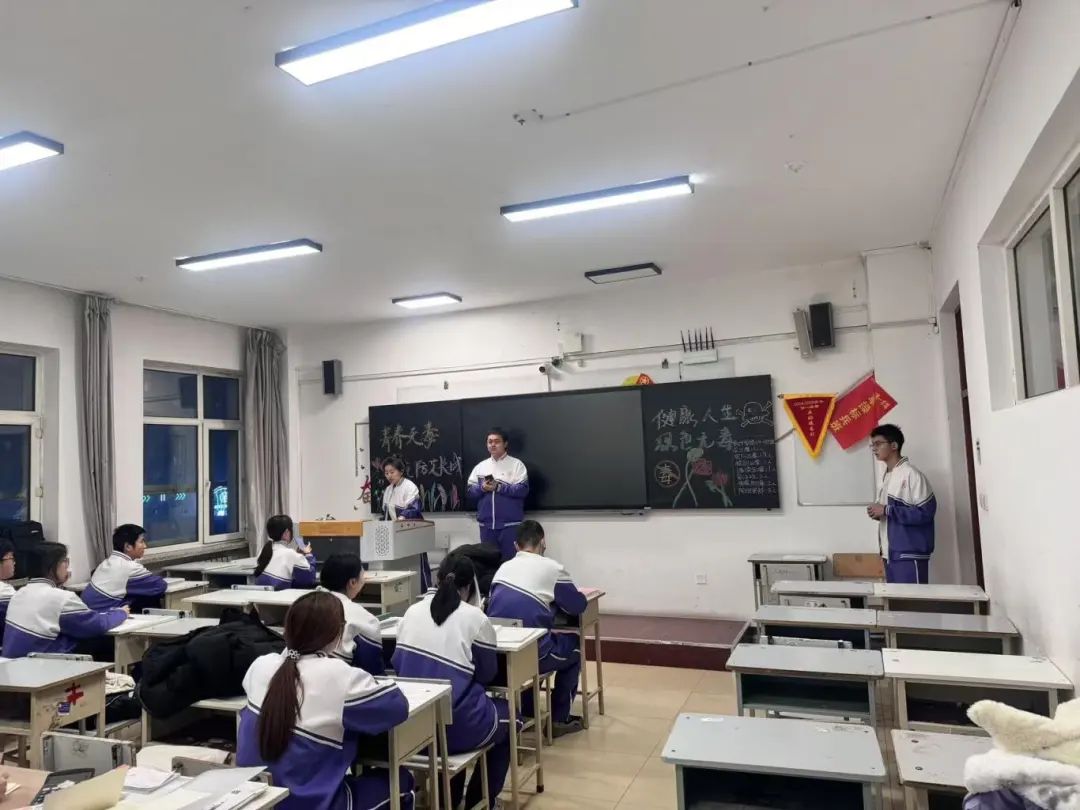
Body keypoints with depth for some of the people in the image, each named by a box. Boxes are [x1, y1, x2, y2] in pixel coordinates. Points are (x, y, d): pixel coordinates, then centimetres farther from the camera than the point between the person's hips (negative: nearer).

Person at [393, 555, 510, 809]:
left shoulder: (413, 611, 4)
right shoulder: (476, 618, -9)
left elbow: (397, 665, 12)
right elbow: (487, 674, 1)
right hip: (456, 727, -5)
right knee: (508, 714, 25)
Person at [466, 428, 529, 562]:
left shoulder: (516, 464, 0)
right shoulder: (480, 466, 13)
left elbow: (523, 489, -10)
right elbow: (470, 491, 9)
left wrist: (499, 487, -17)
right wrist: (482, 488, -11)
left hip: (510, 524, -4)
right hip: (486, 524, 4)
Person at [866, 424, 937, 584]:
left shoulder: (911, 474, -11)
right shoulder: (887, 476, 16)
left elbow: (925, 512, -18)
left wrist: (886, 510, -18)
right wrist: (879, 513, 4)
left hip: (910, 555, -8)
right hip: (891, 554, 9)